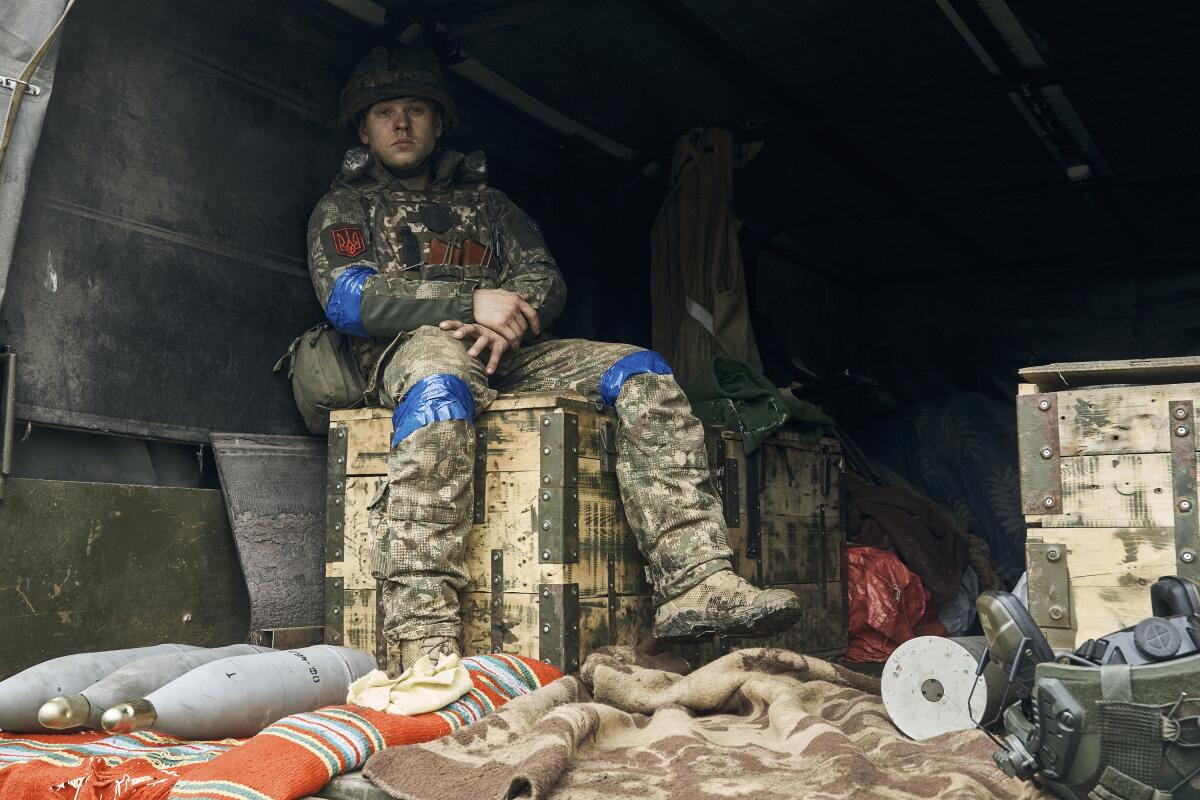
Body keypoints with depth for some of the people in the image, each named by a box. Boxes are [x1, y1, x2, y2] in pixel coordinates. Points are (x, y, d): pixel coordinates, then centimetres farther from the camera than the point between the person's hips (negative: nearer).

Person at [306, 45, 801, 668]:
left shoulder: (486, 204, 31)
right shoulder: (345, 208, 20)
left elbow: (544, 277, 15)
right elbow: (347, 297, 0)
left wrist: (507, 322, -11)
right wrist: (472, 302, -11)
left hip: (511, 355, 4)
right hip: (410, 351, -4)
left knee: (642, 374, -19)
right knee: (438, 380, -41)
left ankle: (694, 583, -32)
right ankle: (423, 634, -50)